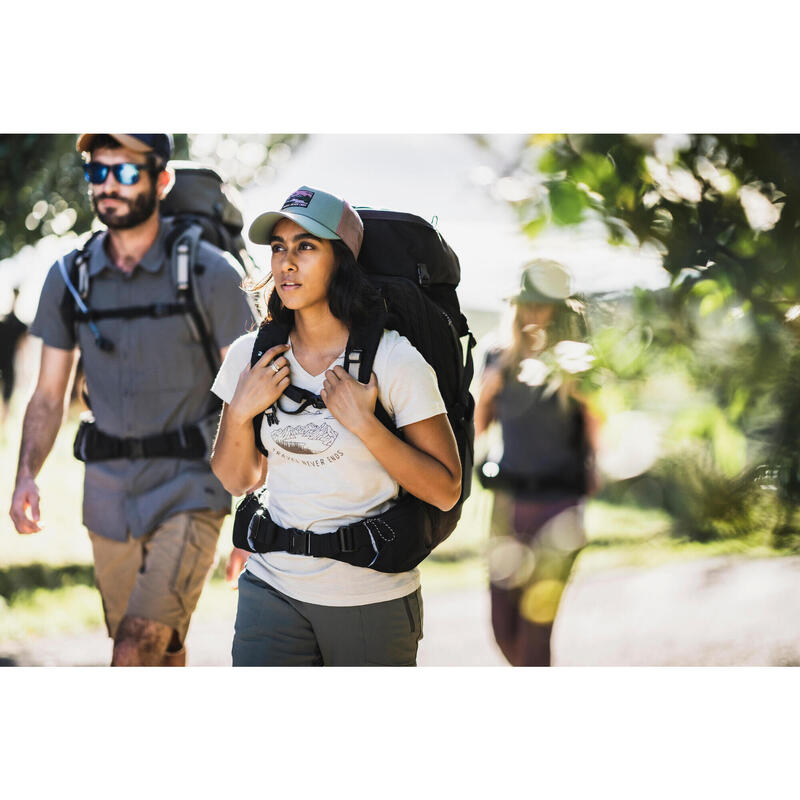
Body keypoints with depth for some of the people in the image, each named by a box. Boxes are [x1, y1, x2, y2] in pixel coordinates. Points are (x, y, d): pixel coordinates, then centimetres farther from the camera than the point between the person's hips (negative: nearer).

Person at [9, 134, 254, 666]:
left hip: (190, 493, -5)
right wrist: (27, 476, -7)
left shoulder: (209, 273, -7)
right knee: (162, 659, 13)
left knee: (134, 655, -17)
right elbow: (49, 396, 11)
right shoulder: (69, 279, 5)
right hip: (110, 494, 5)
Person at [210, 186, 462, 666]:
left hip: (371, 600, -3)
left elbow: (446, 491, -11)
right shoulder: (251, 356, 2)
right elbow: (237, 481, 11)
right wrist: (240, 412, -6)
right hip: (273, 586, 3)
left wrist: (363, 424, -20)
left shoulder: (393, 359, -11)